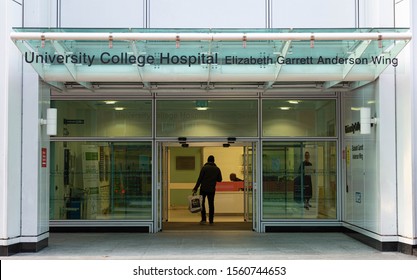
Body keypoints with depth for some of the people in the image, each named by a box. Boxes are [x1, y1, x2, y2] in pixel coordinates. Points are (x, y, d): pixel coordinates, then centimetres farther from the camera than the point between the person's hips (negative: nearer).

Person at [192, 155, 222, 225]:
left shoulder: (204, 168, -6)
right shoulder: (217, 169, 4)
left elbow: (200, 179, -10)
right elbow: (219, 179, 7)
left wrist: (195, 188, -9)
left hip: (204, 189, -3)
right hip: (212, 190, 3)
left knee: (202, 203, 7)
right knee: (211, 204, 8)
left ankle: (203, 219, 1)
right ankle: (211, 220, 7)